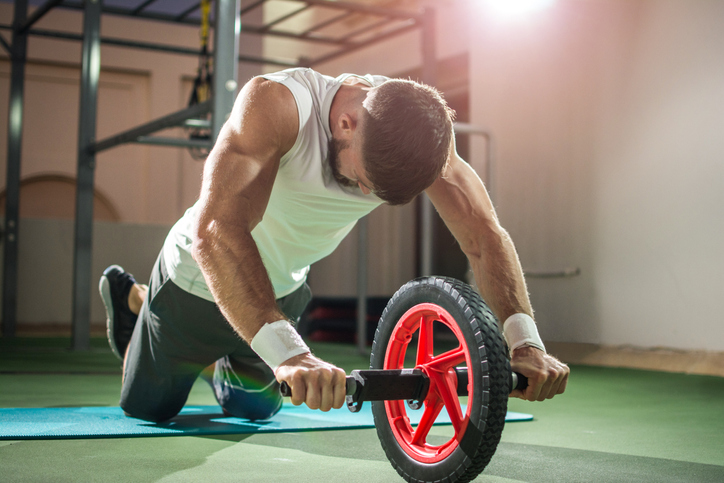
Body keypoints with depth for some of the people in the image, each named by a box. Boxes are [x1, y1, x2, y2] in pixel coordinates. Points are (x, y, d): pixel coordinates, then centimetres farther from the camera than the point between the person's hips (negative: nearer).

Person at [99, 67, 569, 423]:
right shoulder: (274, 103, -39)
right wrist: (286, 351, -62)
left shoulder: (420, 125, -23)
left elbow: (484, 234, -25)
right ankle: (131, 298, 45)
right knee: (148, 407, 19)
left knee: (256, 407, 24)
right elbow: (216, 229, -51)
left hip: (281, 290, 5)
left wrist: (526, 340, -40)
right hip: (198, 280, -4)